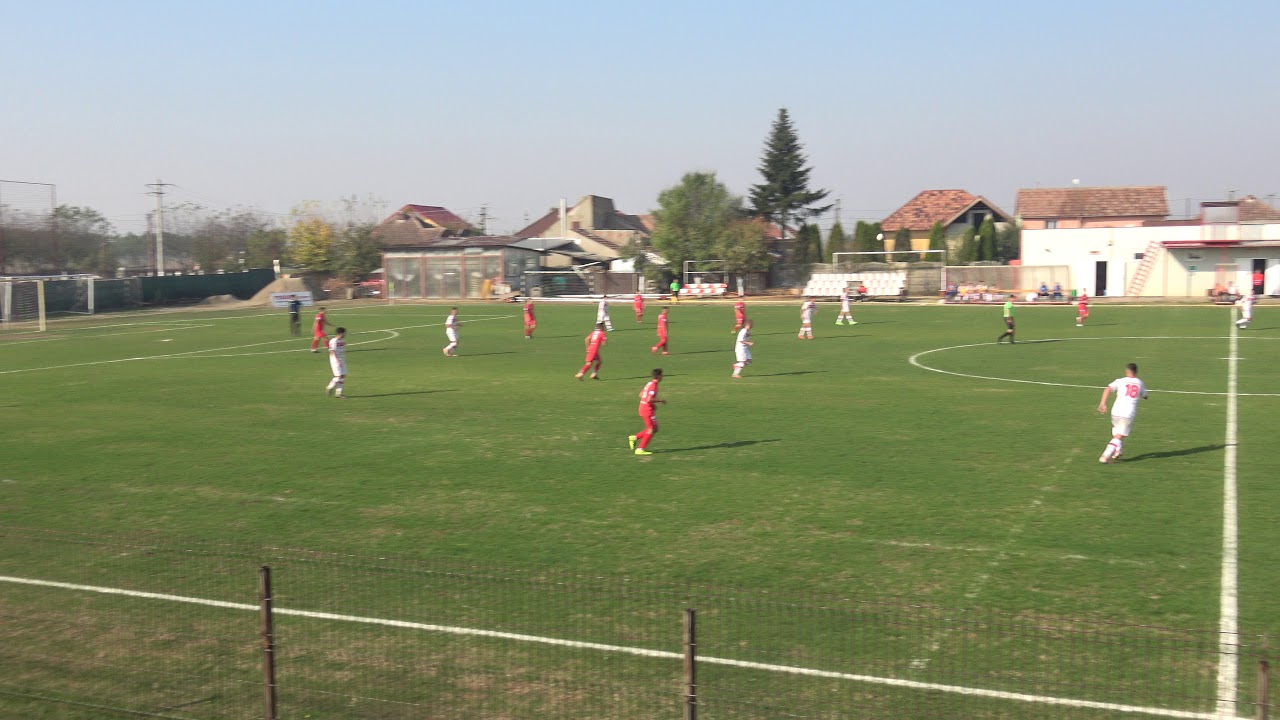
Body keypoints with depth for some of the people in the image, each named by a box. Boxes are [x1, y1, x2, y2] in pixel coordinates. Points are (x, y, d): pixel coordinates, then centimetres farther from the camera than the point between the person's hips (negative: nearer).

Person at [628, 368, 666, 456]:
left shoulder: (649, 383, 11)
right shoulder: (653, 386, -18)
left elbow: (641, 395, 18)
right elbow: (649, 399, -27)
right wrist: (660, 400, -16)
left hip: (643, 408, 9)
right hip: (648, 410, -9)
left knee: (654, 429, 14)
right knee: (651, 429, -2)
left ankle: (634, 438, 12)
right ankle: (640, 449, -1)